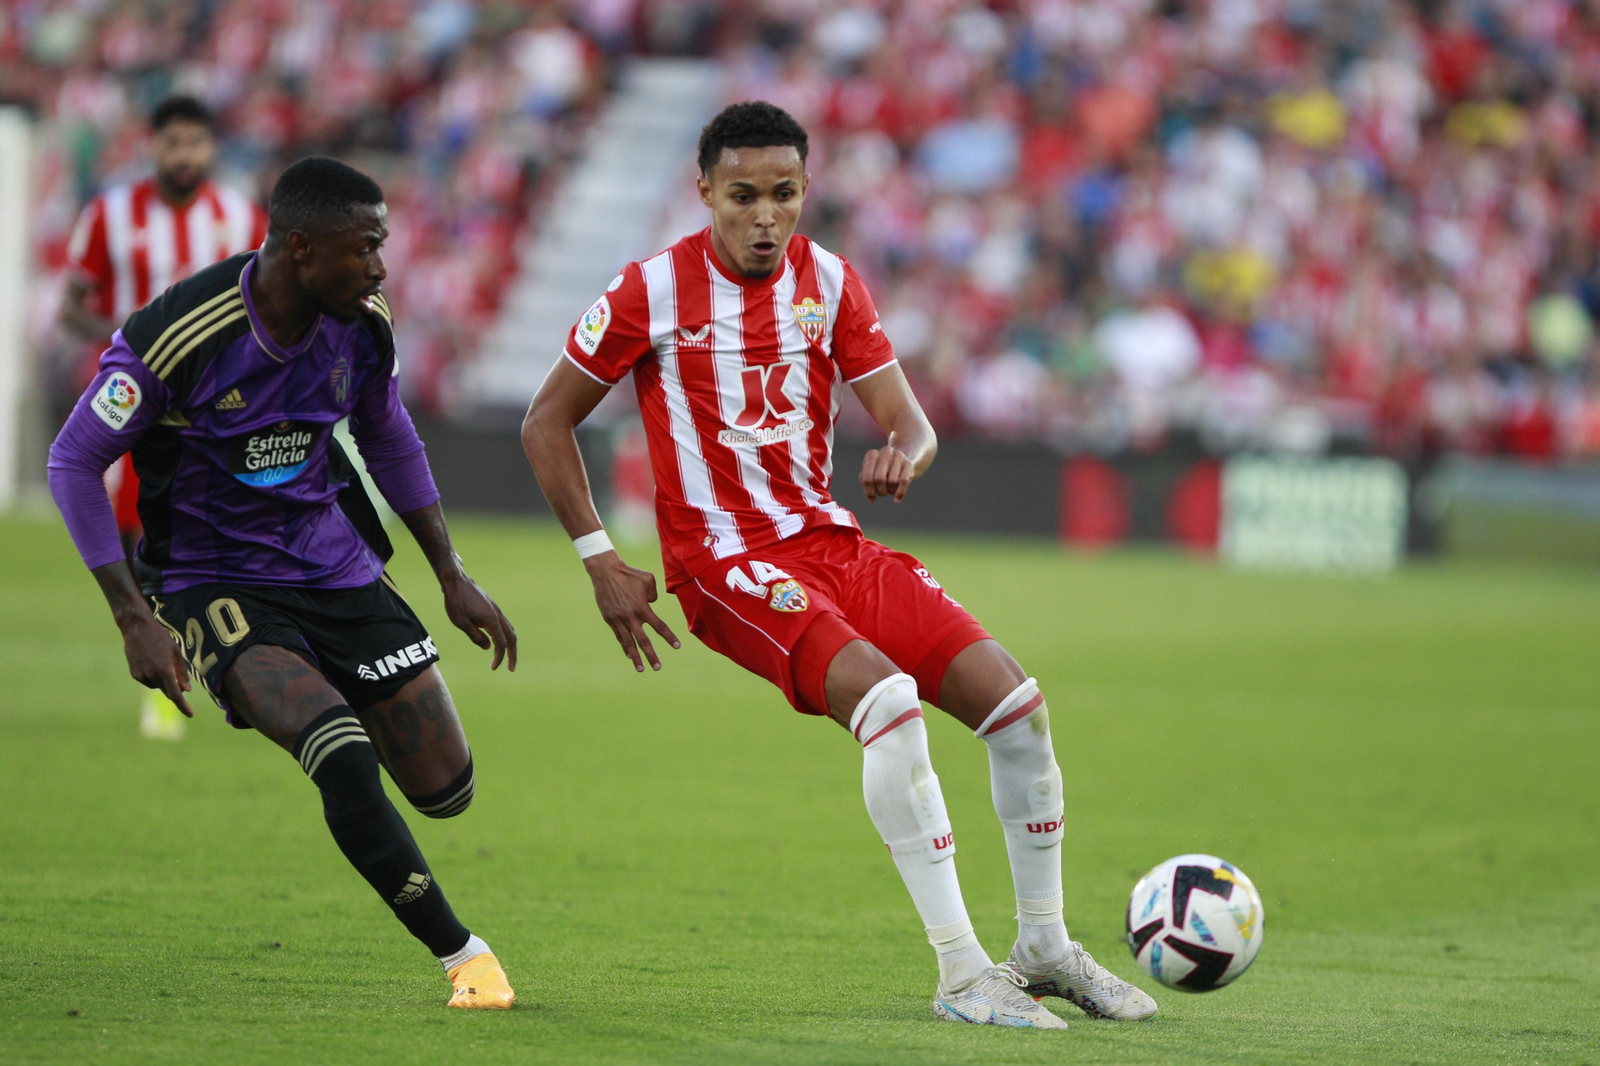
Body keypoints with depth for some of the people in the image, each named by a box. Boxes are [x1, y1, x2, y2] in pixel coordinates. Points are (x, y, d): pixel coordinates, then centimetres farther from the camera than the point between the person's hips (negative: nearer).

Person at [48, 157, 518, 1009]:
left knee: (444, 789, 2)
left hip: (338, 570, 5)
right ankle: (462, 954, -15)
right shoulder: (175, 338, -23)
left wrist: (453, 578, 13)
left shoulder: (362, 329, -6)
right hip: (216, 581, -5)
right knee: (344, 759, -29)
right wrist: (134, 618, -17)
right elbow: (73, 460, -13)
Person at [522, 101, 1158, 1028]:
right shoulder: (655, 290, -7)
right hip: (724, 561, -6)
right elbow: (547, 421, 2)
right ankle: (963, 975, -26)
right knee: (889, 699, -30)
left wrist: (903, 455, -23)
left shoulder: (830, 283, 6)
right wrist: (601, 561, -4)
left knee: (1014, 700, -8)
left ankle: (1044, 945, 12)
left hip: (828, 540, 6)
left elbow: (908, 420, 3)